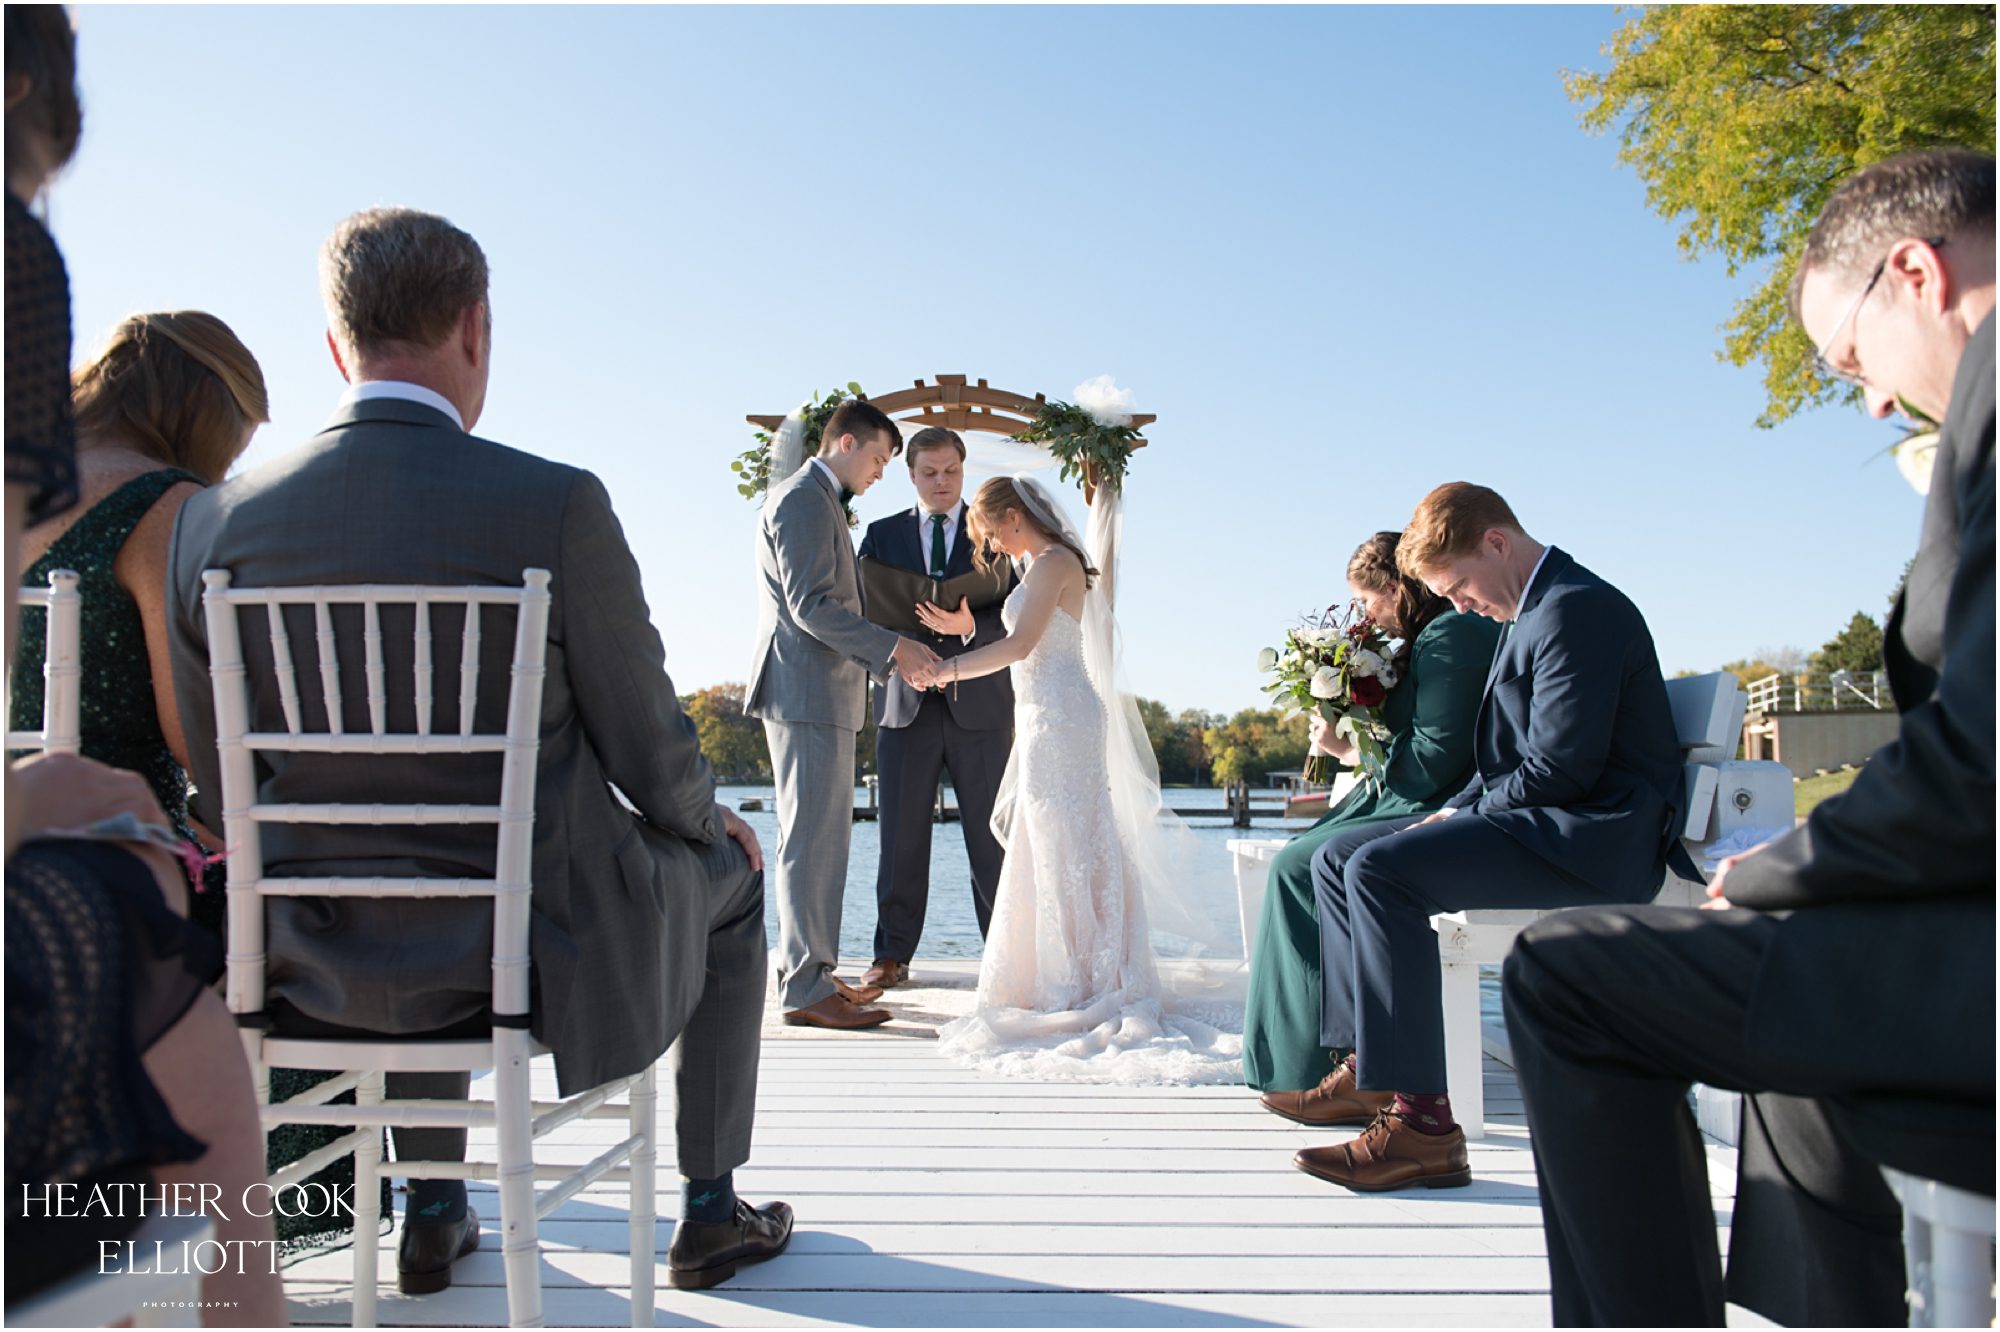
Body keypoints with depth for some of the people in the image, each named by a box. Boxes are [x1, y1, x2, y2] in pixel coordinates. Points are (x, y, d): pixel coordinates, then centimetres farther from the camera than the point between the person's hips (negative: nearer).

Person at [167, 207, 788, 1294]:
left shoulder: (218, 520, -6)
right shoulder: (557, 505, -18)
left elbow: (214, 785, 3)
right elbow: (649, 756, -12)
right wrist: (712, 820, 11)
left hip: (313, 959, 5)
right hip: (530, 952, -4)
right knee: (726, 878, 25)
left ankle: (431, 1213, 42)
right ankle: (710, 1211, 30)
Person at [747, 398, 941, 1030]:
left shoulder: (820, 502, 23)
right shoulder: (803, 500, -10)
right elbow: (810, 606, -19)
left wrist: (887, 656, 16)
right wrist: (892, 646, -16)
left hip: (819, 696, 11)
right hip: (808, 693, -11)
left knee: (817, 837, 12)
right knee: (812, 838, -9)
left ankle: (808, 972, 20)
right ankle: (806, 990, -5)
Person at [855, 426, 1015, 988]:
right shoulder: (882, 534, 13)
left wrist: (970, 627, -19)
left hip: (979, 704, -1)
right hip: (906, 704, 1)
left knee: (991, 837, 2)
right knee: (902, 836, 3)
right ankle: (893, 955, 11)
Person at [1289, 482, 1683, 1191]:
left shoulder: (1575, 608, -14)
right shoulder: (1531, 610, 20)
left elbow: (1560, 767, -22)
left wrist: (1463, 812, -9)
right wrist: (1455, 813, 3)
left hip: (1593, 840, -11)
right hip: (1539, 821, 11)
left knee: (1380, 868, -28)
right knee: (1336, 859, 4)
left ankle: (1419, 1123, -26)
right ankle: (1370, 1066, 4)